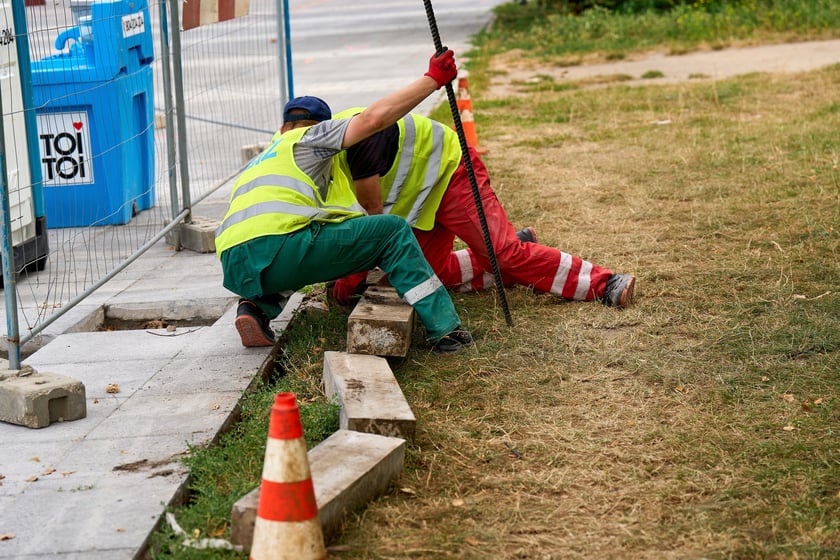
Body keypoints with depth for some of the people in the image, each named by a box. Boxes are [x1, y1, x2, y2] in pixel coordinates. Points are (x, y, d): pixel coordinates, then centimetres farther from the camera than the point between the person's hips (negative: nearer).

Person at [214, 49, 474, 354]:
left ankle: (257, 306, 8)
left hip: (235, 268, 7)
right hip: (278, 247, -7)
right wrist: (433, 79, 12)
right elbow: (374, 117, 4)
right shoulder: (309, 137, 19)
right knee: (392, 229, 7)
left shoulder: (256, 163, 40)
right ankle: (445, 329, 0)